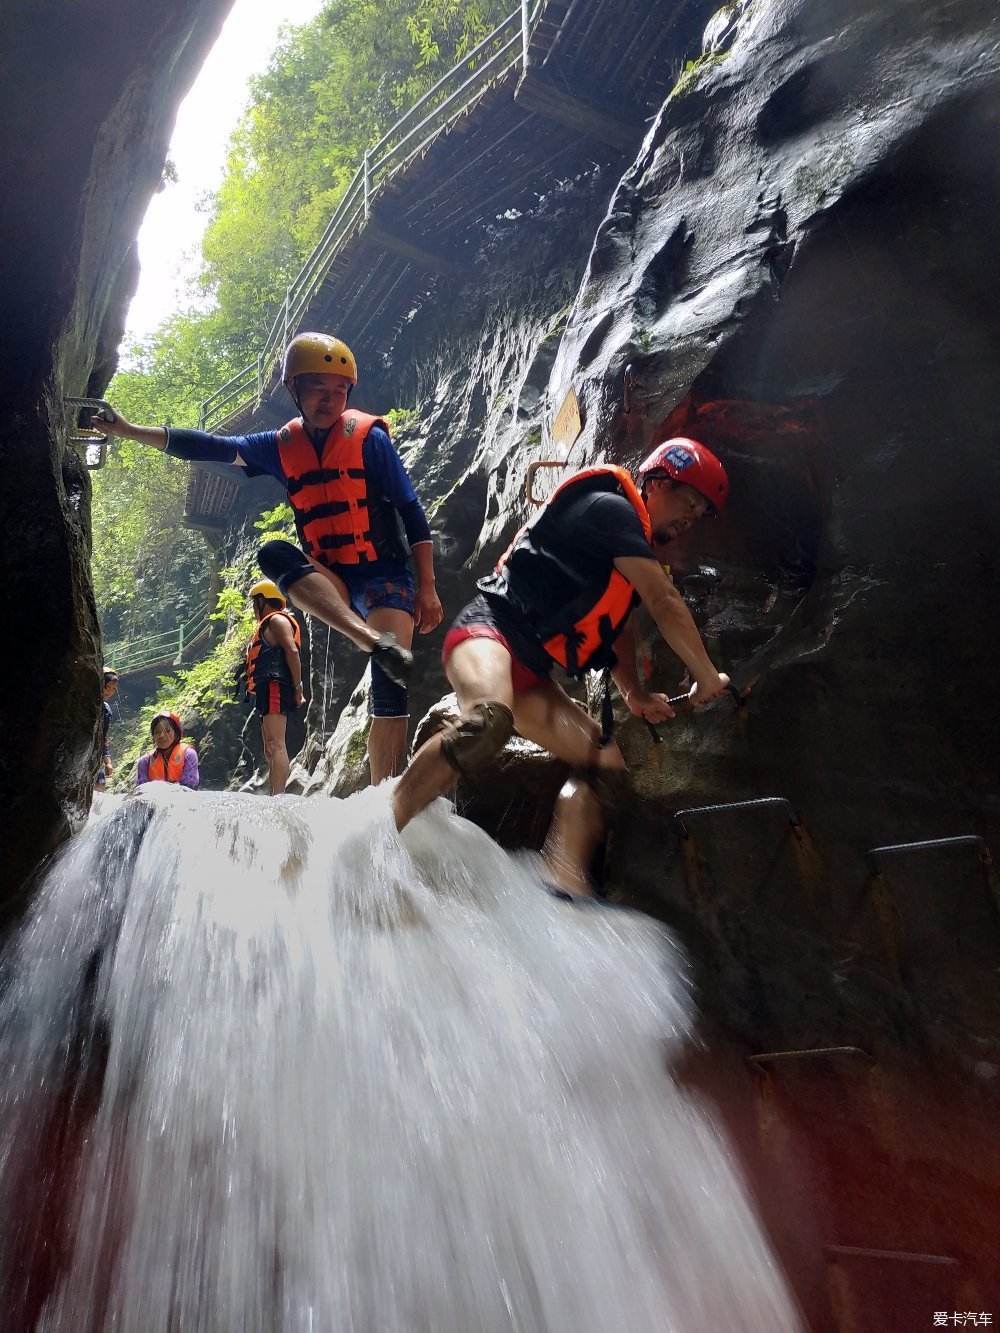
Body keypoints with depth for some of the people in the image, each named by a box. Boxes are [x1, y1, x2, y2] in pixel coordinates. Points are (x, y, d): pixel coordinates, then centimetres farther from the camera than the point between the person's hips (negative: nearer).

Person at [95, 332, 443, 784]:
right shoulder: (283, 446, 6)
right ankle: (377, 641, -40)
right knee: (274, 554, -28)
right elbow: (209, 447, 7)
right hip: (329, 583, 3)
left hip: (384, 574, -3)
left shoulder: (369, 437, -4)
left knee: (390, 685, -20)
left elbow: (412, 513, -5)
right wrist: (127, 430, 1)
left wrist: (427, 587, -10)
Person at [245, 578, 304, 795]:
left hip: (275, 688, -11)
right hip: (268, 691, 11)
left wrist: (298, 687, -21)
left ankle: (278, 798, -26)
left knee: (275, 745, -20)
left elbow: (292, 651, -17)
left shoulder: (277, 619, -3)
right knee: (270, 750, 11)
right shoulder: (268, 625, 30)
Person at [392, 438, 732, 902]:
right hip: (489, 626, -10)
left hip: (529, 668, 10)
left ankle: (564, 885, -6)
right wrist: (707, 677, -3)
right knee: (487, 722, -40)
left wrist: (635, 695, 25)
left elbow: (618, 625, 32)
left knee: (605, 766, 2)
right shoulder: (609, 507, -8)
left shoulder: (637, 549, 22)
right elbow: (666, 605, -12)